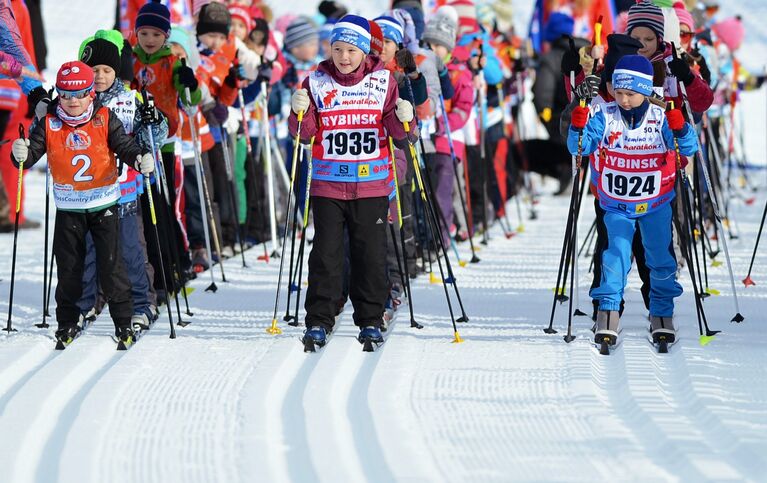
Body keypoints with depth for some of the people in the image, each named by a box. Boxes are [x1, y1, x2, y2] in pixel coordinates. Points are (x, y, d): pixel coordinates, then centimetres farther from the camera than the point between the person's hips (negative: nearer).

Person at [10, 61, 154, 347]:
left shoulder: (105, 119, -5)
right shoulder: (49, 124, -4)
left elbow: (124, 145, -9)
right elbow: (33, 150, -9)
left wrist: (140, 160, -29)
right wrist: (22, 155, -32)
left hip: (104, 204, -1)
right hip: (68, 207, 1)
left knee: (111, 264, -3)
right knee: (68, 267, 7)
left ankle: (123, 321, 7)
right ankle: (67, 323, 21)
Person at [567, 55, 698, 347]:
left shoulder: (661, 119, -12)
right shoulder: (605, 118, -10)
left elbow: (688, 148, -17)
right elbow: (579, 147, -12)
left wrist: (678, 126, -36)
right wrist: (578, 124, -30)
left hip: (656, 203, 1)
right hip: (617, 205, -1)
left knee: (660, 257, 7)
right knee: (617, 254, -13)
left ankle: (662, 314, 22)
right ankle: (608, 312, -6)